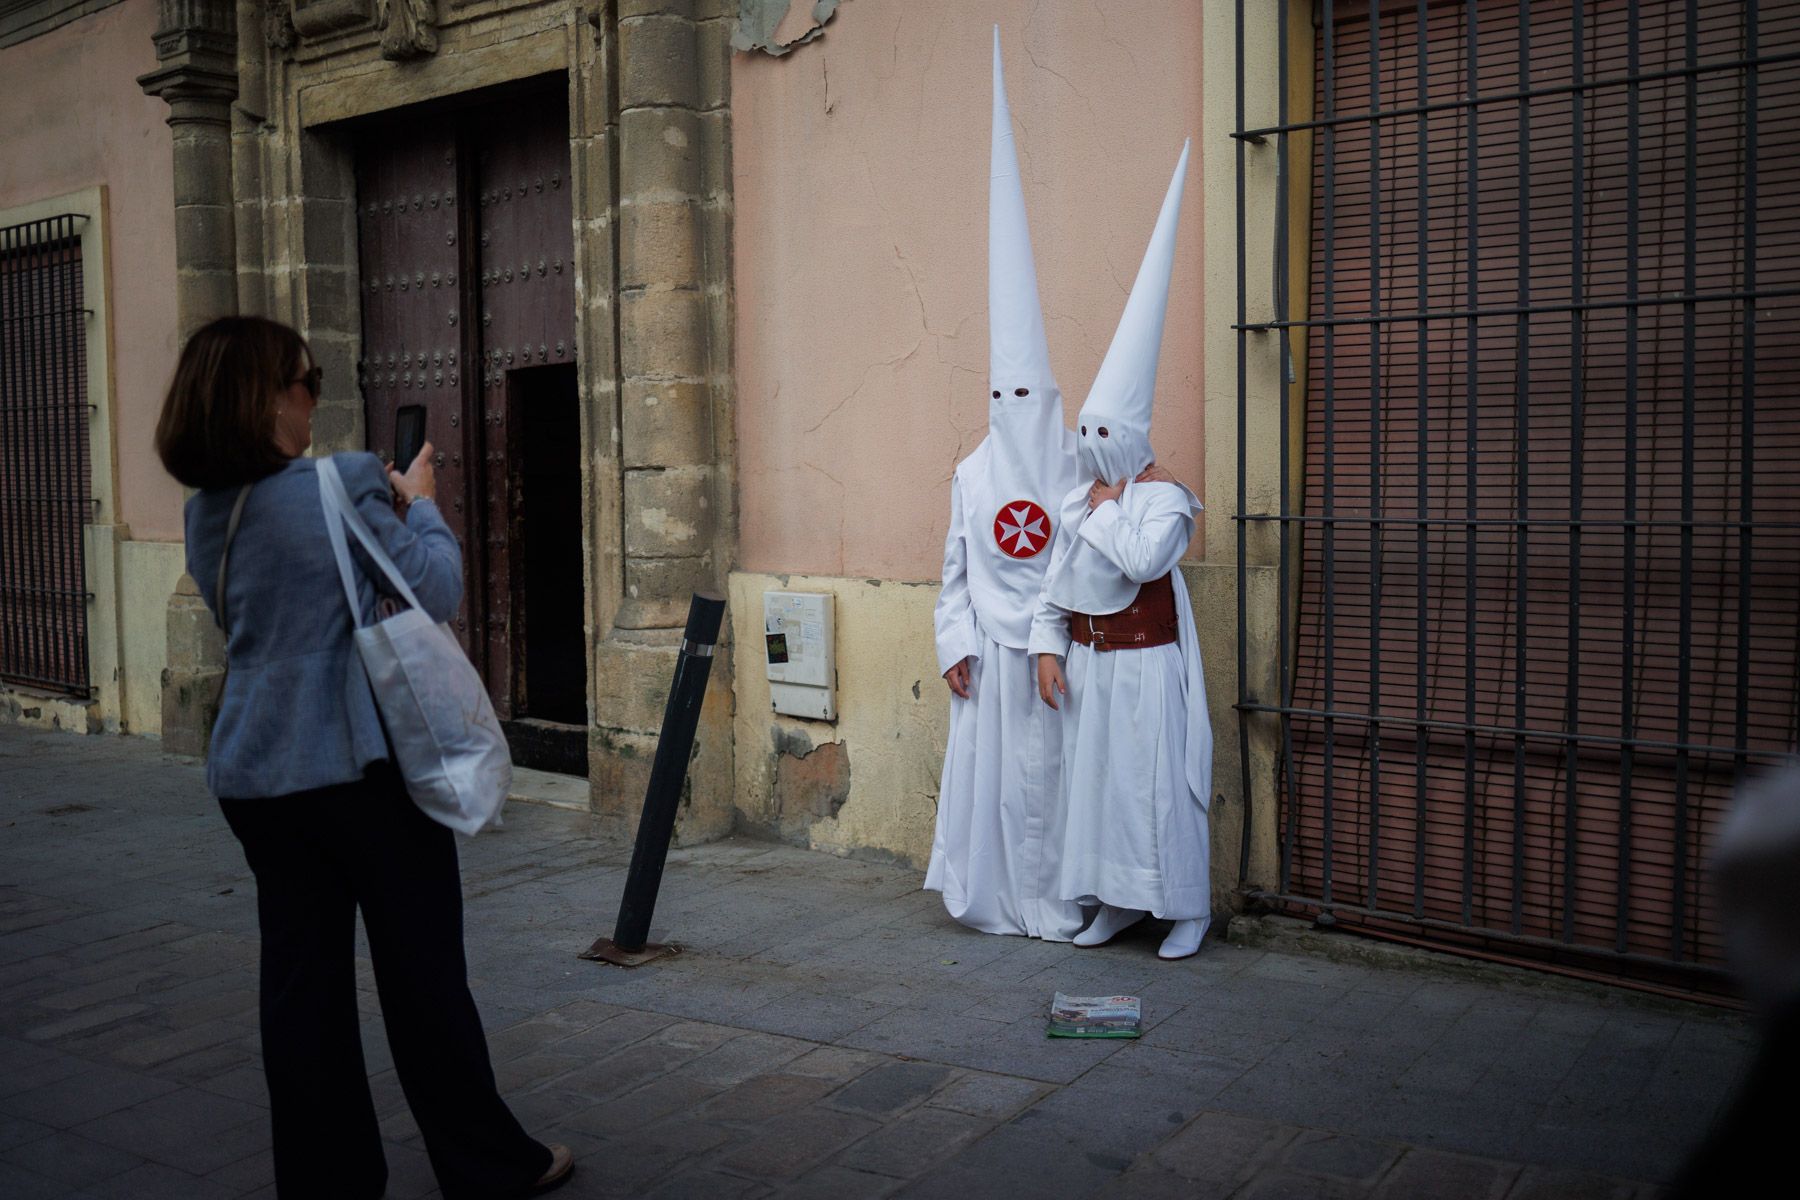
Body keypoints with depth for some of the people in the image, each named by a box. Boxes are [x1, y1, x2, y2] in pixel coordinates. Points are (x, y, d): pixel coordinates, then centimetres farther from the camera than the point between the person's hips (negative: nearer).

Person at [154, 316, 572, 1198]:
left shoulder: (207, 514, 8)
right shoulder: (341, 487, -15)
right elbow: (438, 592, -9)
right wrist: (419, 504, 6)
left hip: (254, 775, 6)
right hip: (362, 764, -6)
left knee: (302, 978, 11)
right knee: (424, 975, 5)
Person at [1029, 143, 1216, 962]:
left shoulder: (1164, 502, -9)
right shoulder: (1074, 506, 9)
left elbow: (1144, 559, -27)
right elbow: (1052, 589, 9)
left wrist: (1109, 511, -12)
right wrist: (1047, 651, 0)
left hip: (1145, 662, -6)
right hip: (1088, 663, 7)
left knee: (1161, 781, -2)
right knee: (1094, 777, 10)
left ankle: (1188, 908, 10)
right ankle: (1114, 902, 22)